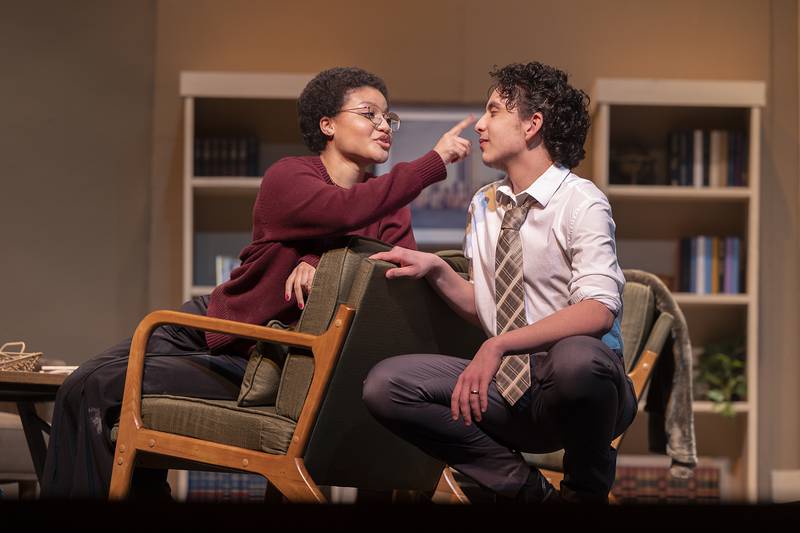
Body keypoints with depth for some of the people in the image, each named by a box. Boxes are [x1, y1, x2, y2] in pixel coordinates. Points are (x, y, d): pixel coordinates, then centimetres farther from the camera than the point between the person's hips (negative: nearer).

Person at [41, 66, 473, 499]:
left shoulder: (389, 209, 1)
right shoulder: (287, 178, -10)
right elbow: (347, 210, -29)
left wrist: (317, 261, -30)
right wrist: (435, 162, -28)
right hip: (206, 322, 1)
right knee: (79, 389, -8)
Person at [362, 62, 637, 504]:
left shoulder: (580, 202, -8)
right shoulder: (484, 205, 12)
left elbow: (599, 311, -21)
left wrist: (499, 346, -30)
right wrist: (435, 269, -1)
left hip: (577, 382, -6)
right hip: (507, 385, 6)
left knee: (576, 358, -41)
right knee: (384, 385, -12)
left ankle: (586, 487, -8)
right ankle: (524, 488, -3)